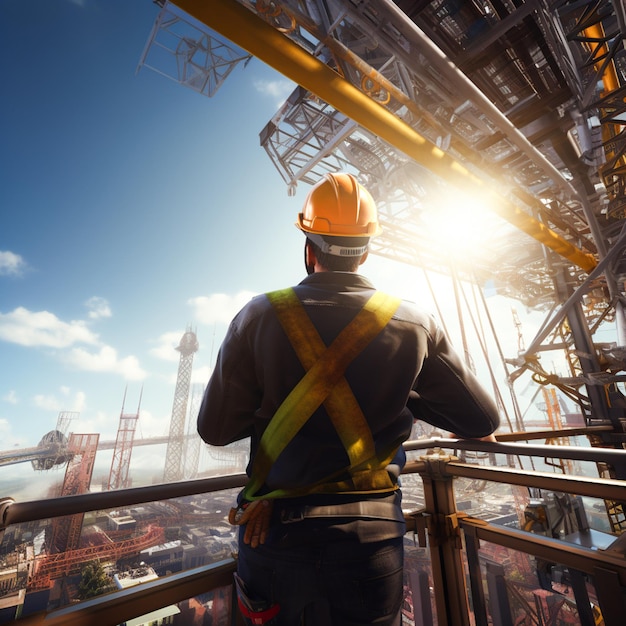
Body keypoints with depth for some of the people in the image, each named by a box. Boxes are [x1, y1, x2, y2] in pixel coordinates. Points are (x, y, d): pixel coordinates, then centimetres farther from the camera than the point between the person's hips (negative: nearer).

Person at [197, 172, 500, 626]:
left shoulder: (260, 316, -12)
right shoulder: (414, 324, -9)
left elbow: (215, 429, -6)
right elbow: (482, 421, 0)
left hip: (275, 529, 1)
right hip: (373, 536, 1)